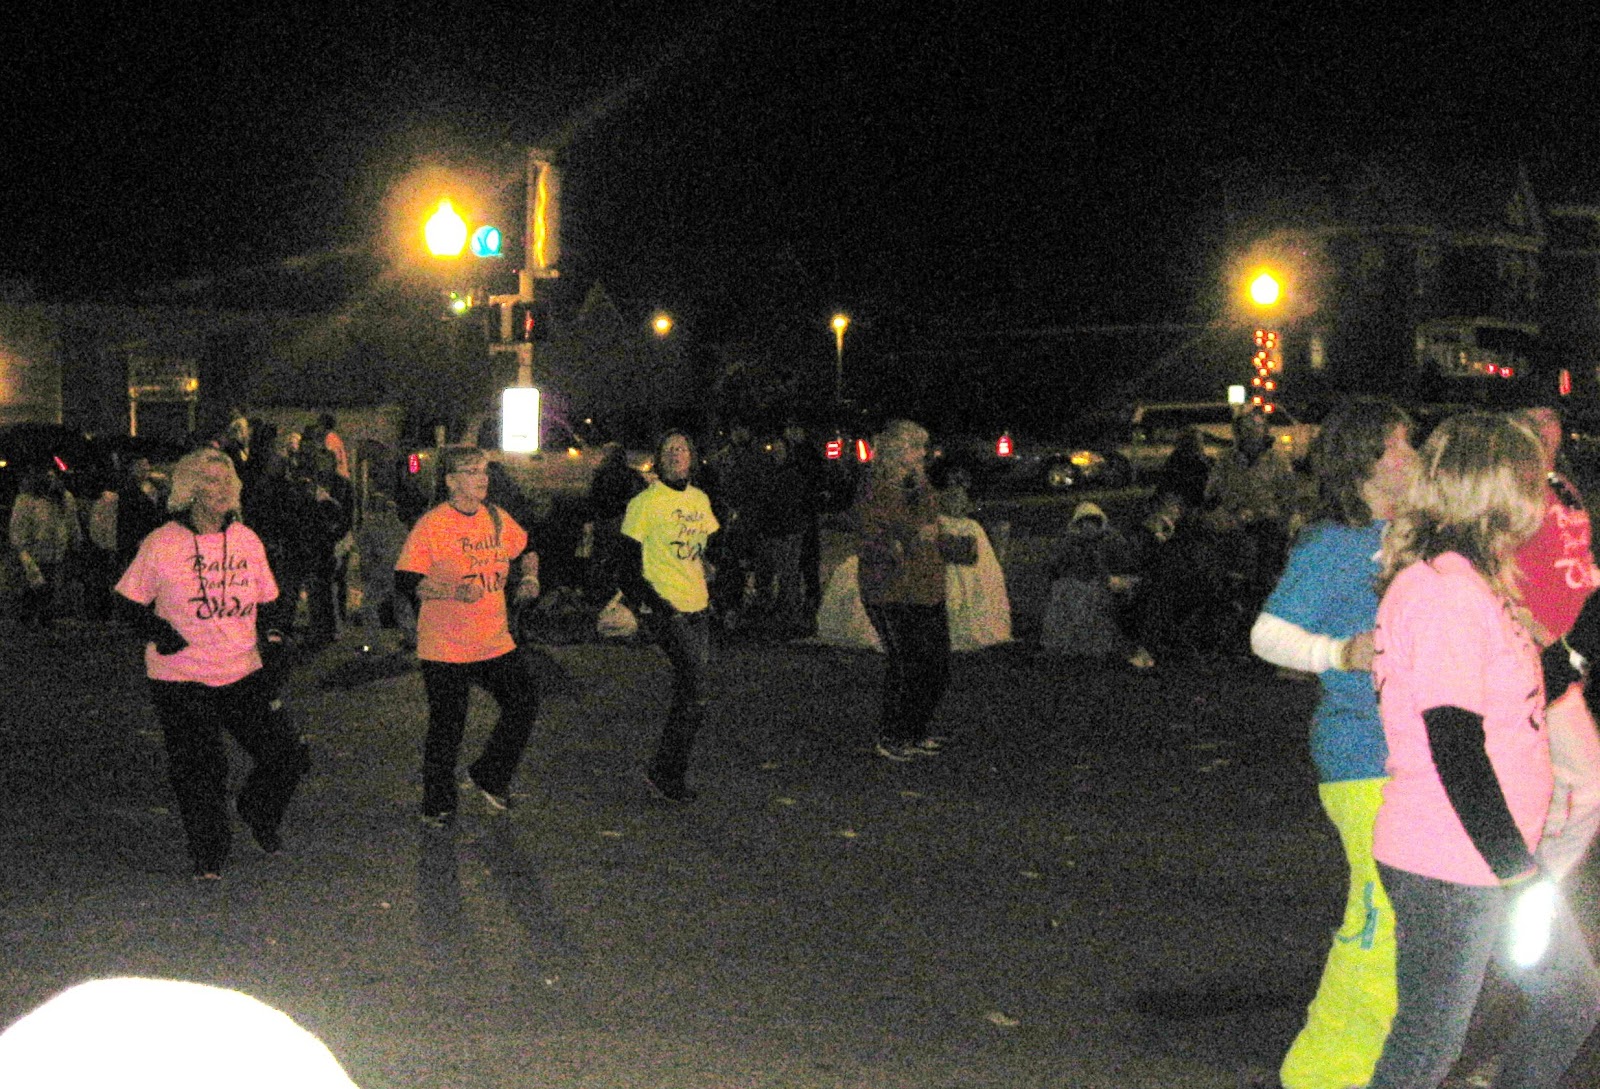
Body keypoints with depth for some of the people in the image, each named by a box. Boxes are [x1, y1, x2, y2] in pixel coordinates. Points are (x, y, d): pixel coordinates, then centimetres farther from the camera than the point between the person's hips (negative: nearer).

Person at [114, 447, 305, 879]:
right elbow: (131, 601, 1)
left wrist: (268, 632, -2)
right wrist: (155, 630, -16)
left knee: (286, 756, -3)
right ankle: (208, 854, 21)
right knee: (199, 771, -1)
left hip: (243, 673, 3)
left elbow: (264, 601, 16)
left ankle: (259, 812, 29)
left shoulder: (246, 539, 5)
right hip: (181, 680, -3)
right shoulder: (162, 544, -6)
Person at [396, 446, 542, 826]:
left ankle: (490, 776, 22)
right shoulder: (431, 525, -13)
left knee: (525, 702, 2)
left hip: (496, 641, 6)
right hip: (445, 648, -6)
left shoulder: (497, 518, 5)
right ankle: (438, 803, 21)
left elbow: (526, 548, 23)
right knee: (447, 725, 2)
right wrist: (453, 591, -27)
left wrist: (530, 576, 4)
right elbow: (405, 581, -17)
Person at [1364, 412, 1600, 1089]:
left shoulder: (1463, 581, 11)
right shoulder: (1446, 589, -21)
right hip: (1449, 869, -10)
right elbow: (1455, 748, -23)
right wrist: (1518, 873, -20)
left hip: (1491, 859, 10)